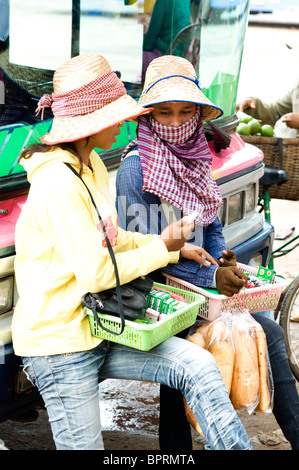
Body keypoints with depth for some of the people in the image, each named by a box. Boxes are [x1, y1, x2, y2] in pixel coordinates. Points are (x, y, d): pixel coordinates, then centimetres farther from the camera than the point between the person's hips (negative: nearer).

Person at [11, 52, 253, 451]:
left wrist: (175, 247, 9)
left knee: (197, 365, -7)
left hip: (96, 328, 9)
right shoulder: (59, 185, -23)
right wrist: (162, 247, -11)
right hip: (60, 346, -9)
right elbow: (96, 273, -23)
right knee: (85, 447, -1)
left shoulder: (92, 166, 8)